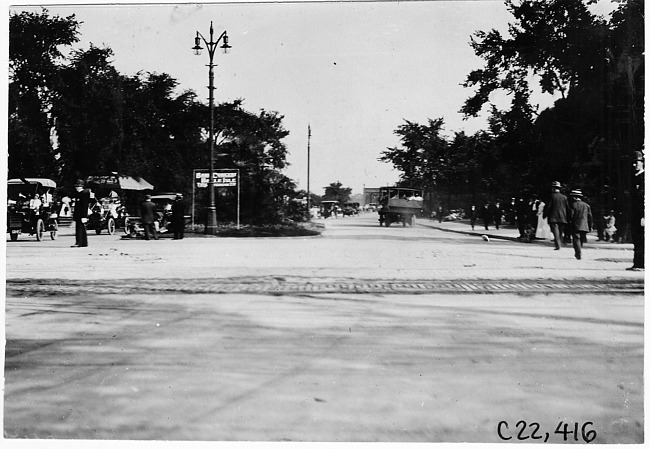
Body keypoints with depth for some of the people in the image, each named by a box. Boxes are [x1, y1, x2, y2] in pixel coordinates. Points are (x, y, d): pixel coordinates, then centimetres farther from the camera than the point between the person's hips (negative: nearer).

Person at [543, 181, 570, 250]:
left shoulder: (552, 196, -6)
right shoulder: (564, 197, 8)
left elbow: (548, 207, -8)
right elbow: (568, 208, 11)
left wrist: (544, 215, 2)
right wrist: (568, 217, 19)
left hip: (553, 218, -5)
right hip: (562, 218, 5)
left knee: (555, 232, -8)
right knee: (560, 232, 13)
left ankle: (558, 245, -19)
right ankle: (560, 244, 14)